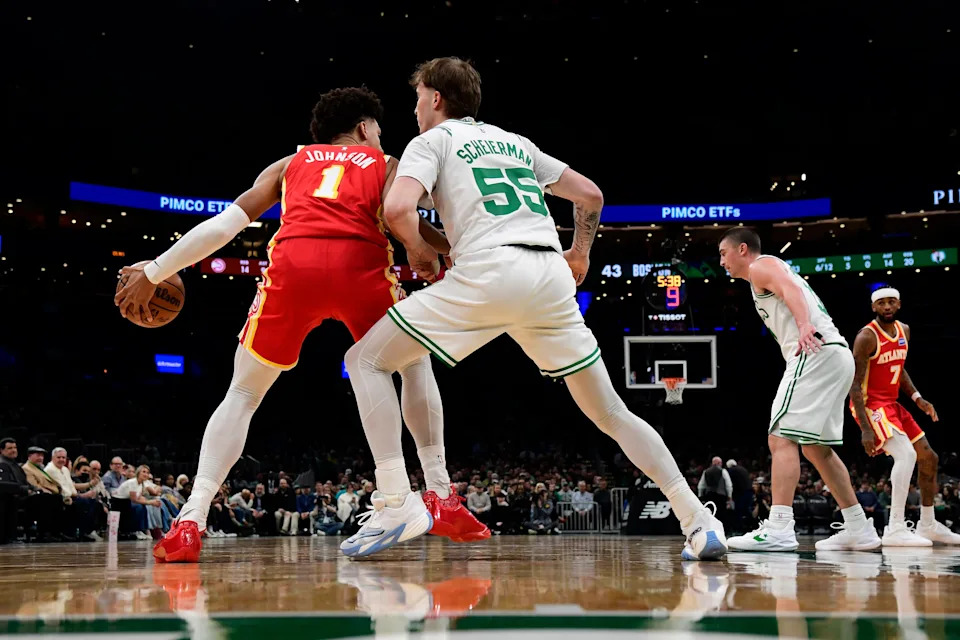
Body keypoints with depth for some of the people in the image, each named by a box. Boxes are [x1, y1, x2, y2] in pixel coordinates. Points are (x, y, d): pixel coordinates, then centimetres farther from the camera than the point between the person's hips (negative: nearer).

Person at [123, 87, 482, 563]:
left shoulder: (291, 163, 32)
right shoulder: (385, 164, 28)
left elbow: (225, 223, 22)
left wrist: (153, 273, 25)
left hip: (292, 263, 1)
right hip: (360, 263, -1)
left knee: (243, 394, 16)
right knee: (416, 365, 24)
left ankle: (191, 521, 2)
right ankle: (440, 495, 16)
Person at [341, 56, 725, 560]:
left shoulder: (431, 141, 13)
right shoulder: (515, 142, 29)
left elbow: (397, 208, -7)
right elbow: (591, 195, 30)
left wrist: (419, 252, 12)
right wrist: (580, 253, 44)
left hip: (488, 272, -6)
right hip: (552, 276, 6)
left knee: (366, 360, 6)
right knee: (609, 412, 16)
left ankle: (397, 505, -7)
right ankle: (699, 521, 8)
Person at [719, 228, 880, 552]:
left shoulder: (761, 266, 3)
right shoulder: (777, 270, 32)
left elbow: (790, 289, -18)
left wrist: (805, 324, -36)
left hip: (816, 353, -10)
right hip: (838, 355, 10)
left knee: (781, 438, -16)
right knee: (816, 447, 18)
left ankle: (779, 529, -26)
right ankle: (858, 529, 19)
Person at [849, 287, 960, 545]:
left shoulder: (904, 331, 7)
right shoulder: (867, 337, -18)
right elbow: (854, 385, -21)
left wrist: (917, 398, 5)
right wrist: (866, 429, -27)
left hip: (891, 404, 9)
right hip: (870, 405, -9)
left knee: (929, 459, 13)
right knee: (906, 454, -27)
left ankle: (928, 525, 28)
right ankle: (895, 529, -26)